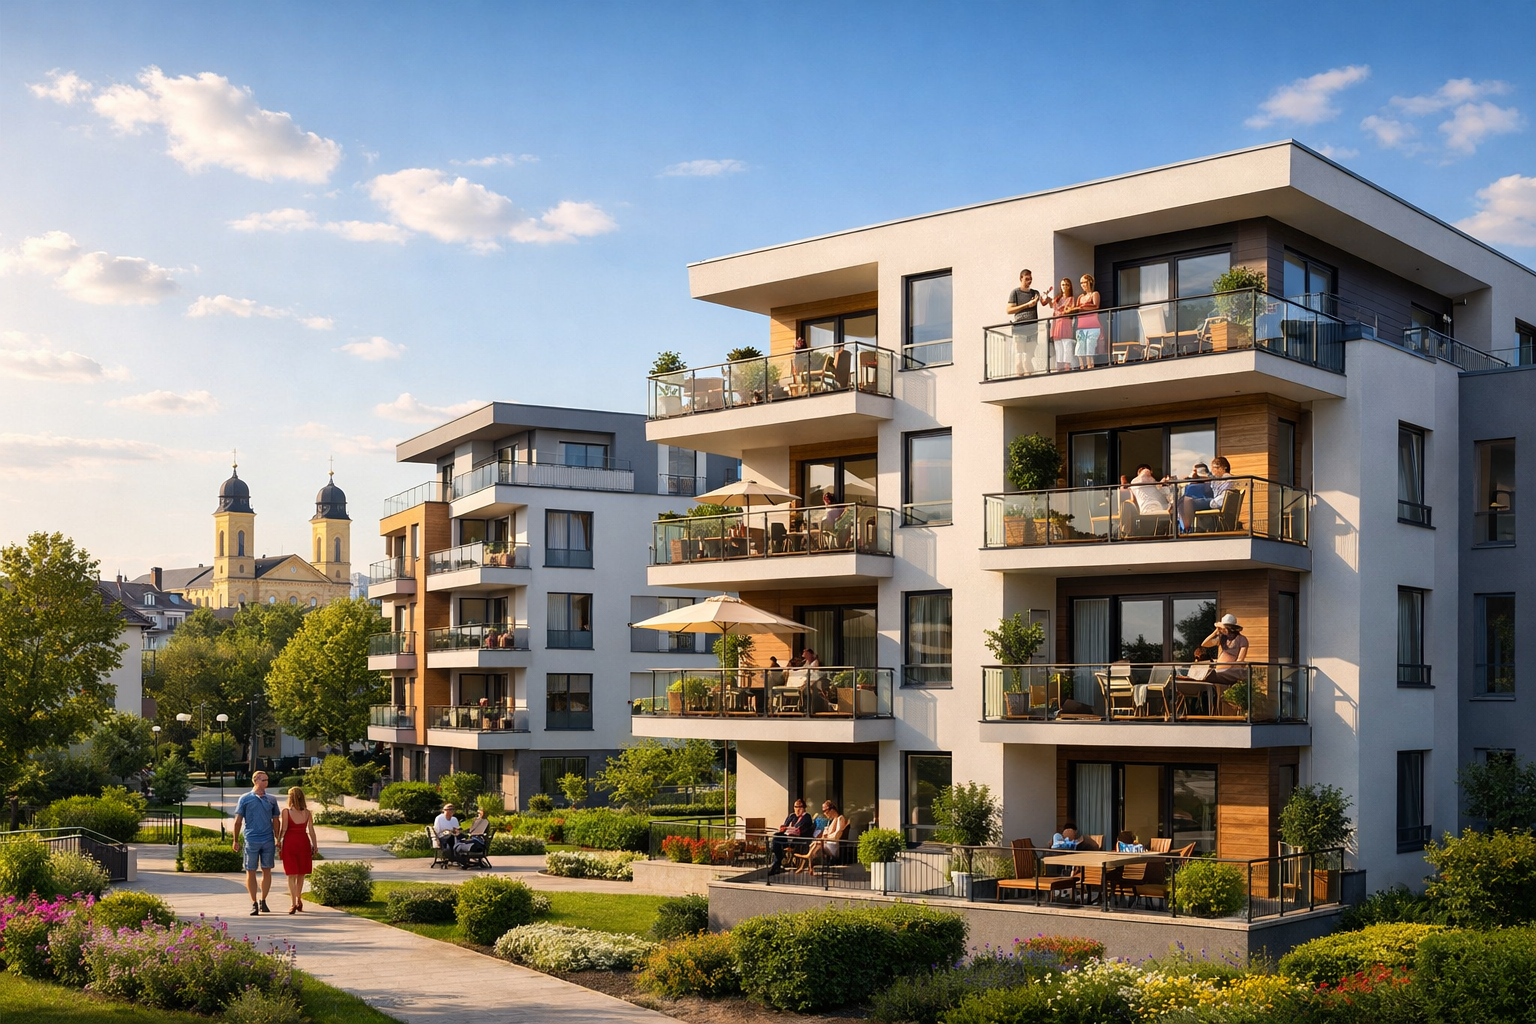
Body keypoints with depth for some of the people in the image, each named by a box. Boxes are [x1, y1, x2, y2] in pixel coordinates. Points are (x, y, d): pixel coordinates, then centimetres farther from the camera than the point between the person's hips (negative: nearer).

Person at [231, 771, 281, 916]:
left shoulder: (271, 800, 10)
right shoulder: (245, 799, 3)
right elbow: (238, 821, 4)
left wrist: (277, 839, 10)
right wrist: (236, 840, 2)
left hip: (268, 840, 2)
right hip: (251, 840, -2)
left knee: (267, 871, 4)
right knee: (250, 872, -1)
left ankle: (263, 901, 16)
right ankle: (254, 903, 5)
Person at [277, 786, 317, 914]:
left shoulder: (286, 811, -7)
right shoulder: (307, 813, 1)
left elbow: (284, 828, -8)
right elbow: (311, 831, 1)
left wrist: (279, 841, 6)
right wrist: (315, 846, 7)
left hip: (290, 841, -3)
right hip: (303, 841, 3)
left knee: (291, 874, 3)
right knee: (301, 873, 17)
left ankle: (293, 903, -5)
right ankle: (299, 900, 28)